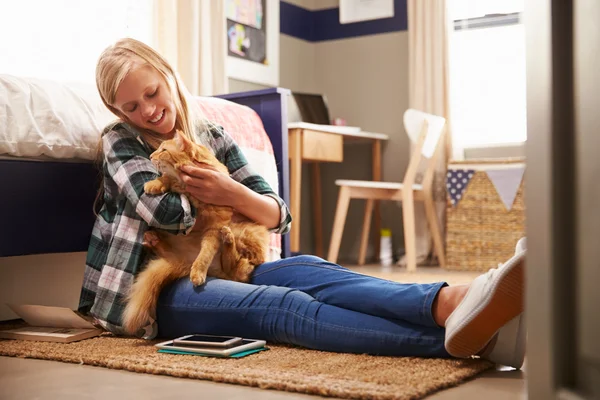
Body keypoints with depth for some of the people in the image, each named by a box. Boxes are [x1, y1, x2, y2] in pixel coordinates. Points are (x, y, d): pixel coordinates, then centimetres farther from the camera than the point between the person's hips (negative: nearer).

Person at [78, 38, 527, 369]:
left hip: (217, 270, 5)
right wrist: (217, 198, 1)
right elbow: (161, 210, -16)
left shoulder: (211, 136, 14)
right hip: (152, 288, -4)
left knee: (306, 270, -30)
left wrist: (233, 194, -15)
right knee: (282, 304, -34)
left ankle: (451, 304, -56)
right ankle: (460, 337, -57)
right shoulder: (121, 142, 4)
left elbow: (278, 214, 6)